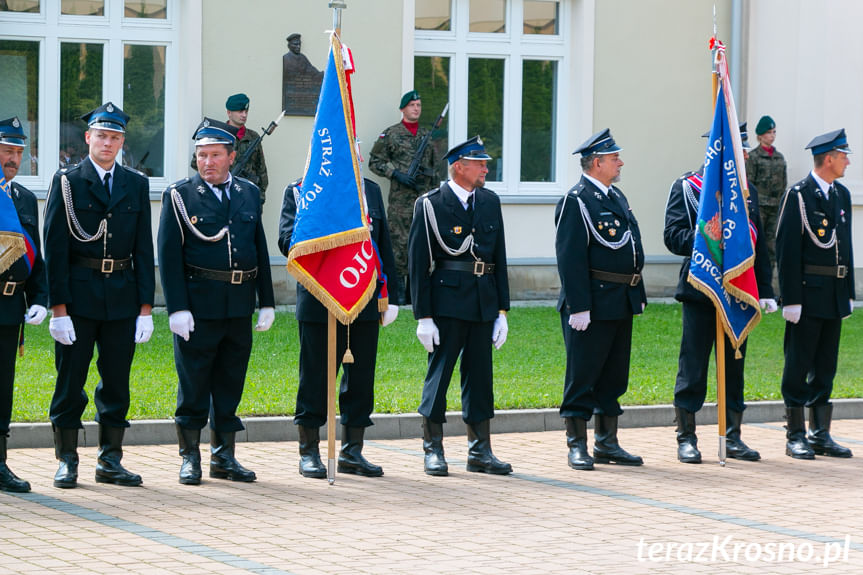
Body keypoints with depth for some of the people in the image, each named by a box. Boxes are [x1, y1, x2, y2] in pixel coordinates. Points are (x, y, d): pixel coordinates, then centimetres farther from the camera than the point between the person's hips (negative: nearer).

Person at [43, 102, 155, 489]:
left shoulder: (137, 185, 9)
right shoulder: (67, 182, 0)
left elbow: (144, 249, 9)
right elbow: (54, 249, -4)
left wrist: (146, 307, 2)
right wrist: (58, 307, -11)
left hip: (122, 297, 3)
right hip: (77, 296, -3)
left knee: (117, 382, 6)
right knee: (70, 381, 1)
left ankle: (110, 462, 14)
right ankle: (67, 462, 9)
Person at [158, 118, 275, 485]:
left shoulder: (249, 193, 12)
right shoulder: (179, 195, -1)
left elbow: (260, 250, 15)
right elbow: (169, 255, -6)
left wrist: (267, 302, 10)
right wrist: (177, 308, -13)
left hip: (240, 307, 4)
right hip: (198, 305, -4)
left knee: (230, 385, 9)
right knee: (193, 386, 1)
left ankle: (223, 458, 18)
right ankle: (190, 458, 10)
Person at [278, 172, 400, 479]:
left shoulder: (371, 191, 14)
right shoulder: (299, 191, 1)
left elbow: (384, 244, 15)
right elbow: (288, 242, -7)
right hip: (318, 301, -4)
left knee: (361, 376, 6)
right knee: (315, 376, 1)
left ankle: (352, 453, 16)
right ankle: (309, 454, 11)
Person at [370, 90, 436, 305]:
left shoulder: (428, 135, 16)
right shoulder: (390, 134, 3)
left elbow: (436, 164, 25)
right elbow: (374, 162, 3)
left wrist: (429, 173, 3)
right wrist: (397, 174, -9)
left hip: (424, 198, 4)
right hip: (400, 198, -4)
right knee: (400, 242, -6)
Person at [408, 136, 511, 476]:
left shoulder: (490, 202, 11)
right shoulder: (430, 205, -6)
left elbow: (499, 258, 14)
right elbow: (418, 264, -7)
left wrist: (502, 310, 9)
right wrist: (423, 317, -11)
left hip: (484, 304, 5)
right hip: (447, 303, -5)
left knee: (480, 376, 8)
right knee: (439, 372, 0)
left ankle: (480, 452, 15)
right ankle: (433, 451, 9)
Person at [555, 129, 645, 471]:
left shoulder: (617, 197, 16)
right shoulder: (576, 201, -12)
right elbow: (570, 259, -17)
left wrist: (638, 295, 18)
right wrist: (579, 307, -21)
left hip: (621, 305, 9)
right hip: (592, 304, -9)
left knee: (614, 378, 13)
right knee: (582, 376, -2)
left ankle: (607, 444, 20)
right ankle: (577, 446, 4)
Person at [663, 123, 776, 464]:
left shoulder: (747, 190, 13)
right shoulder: (686, 187, -3)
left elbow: (760, 243, 14)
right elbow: (674, 237, -11)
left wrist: (765, 291, 10)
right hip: (700, 291, -5)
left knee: (734, 367, 9)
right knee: (693, 368, 0)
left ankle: (733, 439, 16)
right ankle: (686, 439, 8)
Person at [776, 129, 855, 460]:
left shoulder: (842, 195, 13)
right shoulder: (798, 196, -9)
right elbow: (787, 250, -12)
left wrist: (849, 294, 15)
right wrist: (791, 300, -16)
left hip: (835, 295, 7)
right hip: (807, 294, -7)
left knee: (826, 367, 10)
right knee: (798, 366, -1)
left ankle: (820, 435, 15)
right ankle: (795, 437, 5)